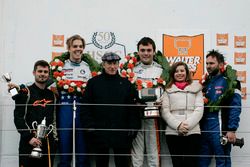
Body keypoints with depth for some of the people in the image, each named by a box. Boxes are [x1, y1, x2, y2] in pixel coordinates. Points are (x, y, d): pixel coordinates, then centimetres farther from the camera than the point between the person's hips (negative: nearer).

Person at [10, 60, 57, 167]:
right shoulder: (26, 93, -1)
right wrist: (29, 137, -14)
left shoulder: (52, 95, 15)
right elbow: (18, 118, -8)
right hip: (29, 143, -4)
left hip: (48, 143, 5)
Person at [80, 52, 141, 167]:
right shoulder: (93, 82, 4)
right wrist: (89, 126, -7)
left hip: (122, 134, 1)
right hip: (99, 134, 0)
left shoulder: (126, 83, 7)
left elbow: (133, 108, 4)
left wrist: (133, 127, -4)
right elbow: (85, 107, 1)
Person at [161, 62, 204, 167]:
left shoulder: (196, 88, 14)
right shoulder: (168, 89, 13)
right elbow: (165, 111, 3)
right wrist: (177, 125, -11)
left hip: (192, 132, 0)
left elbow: (199, 109, 3)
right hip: (172, 132, 0)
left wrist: (188, 125, -11)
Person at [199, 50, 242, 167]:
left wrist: (232, 130, -18)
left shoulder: (229, 82, -3)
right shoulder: (206, 82, 17)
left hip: (220, 128, -6)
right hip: (204, 128, 6)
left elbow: (235, 108, -11)